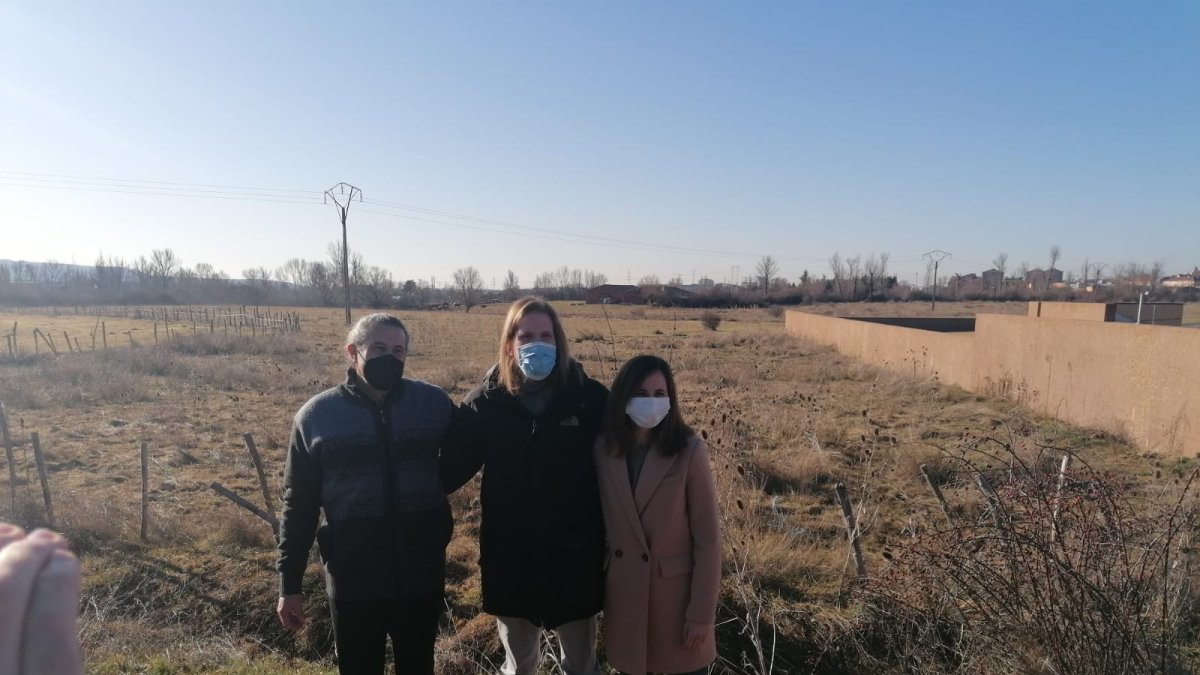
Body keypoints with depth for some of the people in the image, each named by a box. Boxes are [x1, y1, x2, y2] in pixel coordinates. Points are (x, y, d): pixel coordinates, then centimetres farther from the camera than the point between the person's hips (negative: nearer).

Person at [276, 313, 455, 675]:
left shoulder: (434, 403, -6)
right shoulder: (317, 415, -5)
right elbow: (299, 504, -1)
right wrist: (289, 584, 0)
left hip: (422, 575, 1)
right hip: (352, 581, 0)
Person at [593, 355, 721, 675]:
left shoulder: (689, 451, -17)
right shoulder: (603, 449, -5)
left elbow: (708, 539, -13)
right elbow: (603, 520, 6)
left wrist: (701, 612, -11)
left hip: (677, 589, -3)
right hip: (623, 591, 3)